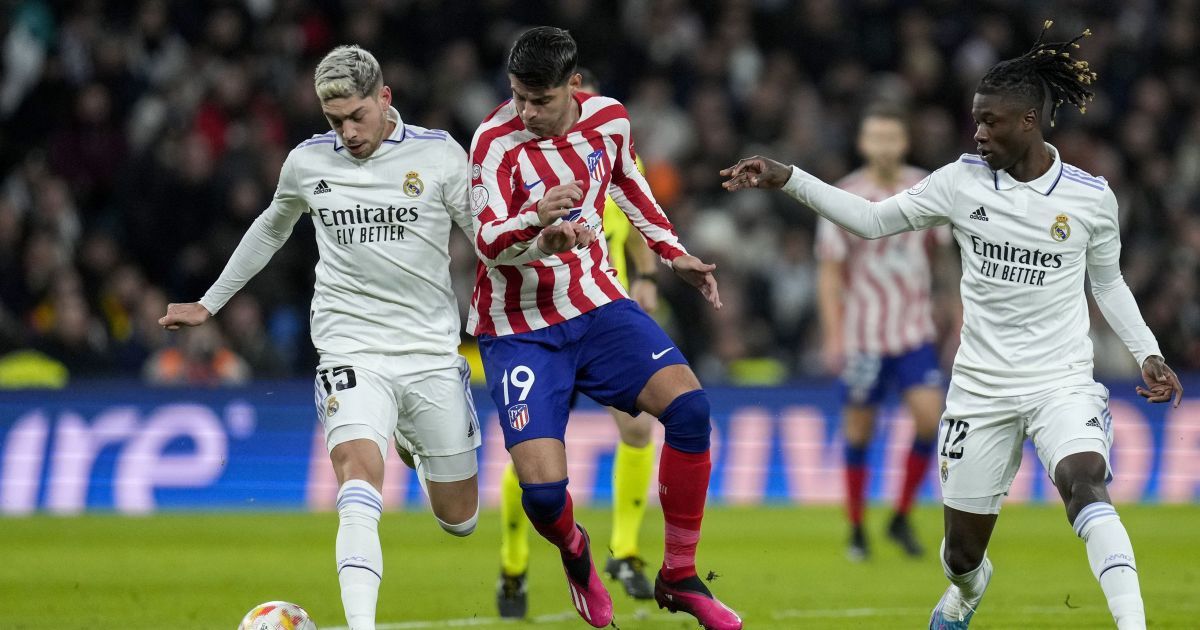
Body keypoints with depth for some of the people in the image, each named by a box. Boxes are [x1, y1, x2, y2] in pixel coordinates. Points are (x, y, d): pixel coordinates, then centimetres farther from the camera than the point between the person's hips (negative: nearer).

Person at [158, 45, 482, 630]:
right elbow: (271, 228, 24)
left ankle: (414, 447, 46)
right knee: (357, 467, -29)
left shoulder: (439, 154, -2)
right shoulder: (307, 161, 5)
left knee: (458, 519, 10)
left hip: (432, 355, 0)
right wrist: (210, 303, 31)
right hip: (351, 353, 0)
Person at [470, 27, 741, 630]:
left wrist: (673, 253, 21)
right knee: (542, 489, -18)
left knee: (688, 405, -19)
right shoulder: (496, 141, -18)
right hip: (518, 327, -4)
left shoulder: (607, 118, -3)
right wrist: (536, 220, -47)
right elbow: (488, 242, -27)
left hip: (596, 304, 4)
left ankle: (679, 577, -3)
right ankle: (575, 554, 22)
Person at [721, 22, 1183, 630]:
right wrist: (784, 178, -8)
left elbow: (1107, 282, 11)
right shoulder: (964, 180, -3)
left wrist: (1148, 353, 2)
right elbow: (871, 219, 0)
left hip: (1063, 383, -2)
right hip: (981, 389, 2)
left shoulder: (1091, 197, -4)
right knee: (963, 549, 9)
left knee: (1083, 483, -33)